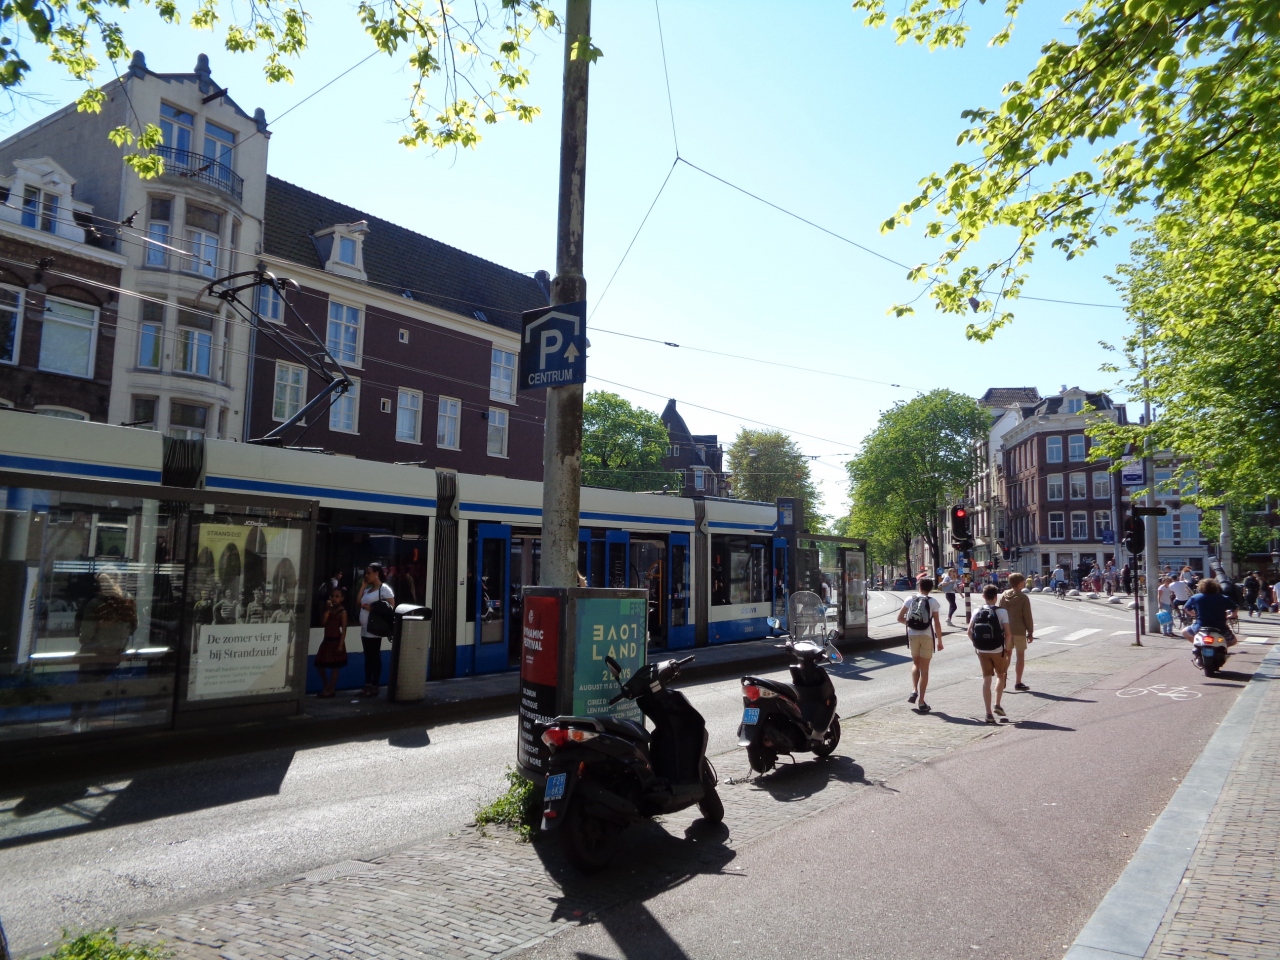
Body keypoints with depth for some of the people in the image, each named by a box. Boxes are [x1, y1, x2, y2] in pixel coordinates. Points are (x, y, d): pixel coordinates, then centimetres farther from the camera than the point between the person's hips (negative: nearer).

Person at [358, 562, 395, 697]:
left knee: (375, 658, -2)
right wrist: (363, 586, 12)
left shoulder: (384, 589, -7)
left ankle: (374, 686, 2)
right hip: (364, 629, 8)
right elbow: (359, 603, 16)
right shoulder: (368, 589, 18)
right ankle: (367, 685, 15)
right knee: (368, 657, 11)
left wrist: (372, 608, -17)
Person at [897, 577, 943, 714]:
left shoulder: (910, 599, 2)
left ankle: (914, 691, 4)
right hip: (927, 636, -2)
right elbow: (937, 623, -7)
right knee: (924, 669, 6)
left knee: (916, 664, 23)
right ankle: (921, 702, 6)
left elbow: (900, 618, 1)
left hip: (912, 635, 2)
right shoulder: (933, 602, -4)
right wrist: (939, 641, 1)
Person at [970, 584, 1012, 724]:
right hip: (997, 650, -2)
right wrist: (1007, 648, -2)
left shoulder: (977, 611, 1)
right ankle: (997, 705, 13)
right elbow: (1008, 633, -15)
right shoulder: (1001, 612, -9)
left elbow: (969, 631, -1)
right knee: (1001, 675, 22)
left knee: (986, 679, 6)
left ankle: (989, 713, 2)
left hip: (982, 651, 2)